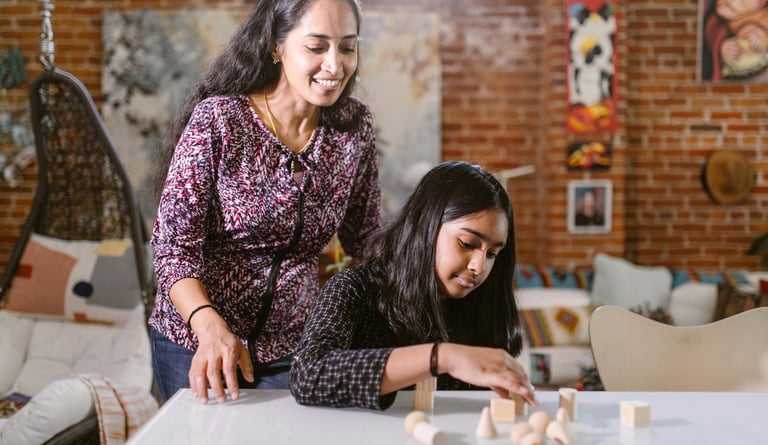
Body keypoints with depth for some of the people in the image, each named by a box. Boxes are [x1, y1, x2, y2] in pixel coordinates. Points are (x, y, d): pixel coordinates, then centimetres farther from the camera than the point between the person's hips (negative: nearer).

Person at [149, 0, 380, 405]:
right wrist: (211, 327, -34)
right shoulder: (218, 119, -15)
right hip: (197, 342, -2)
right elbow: (174, 243, -18)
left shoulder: (355, 127, -3)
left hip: (291, 346, 3)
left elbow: (365, 238, 8)